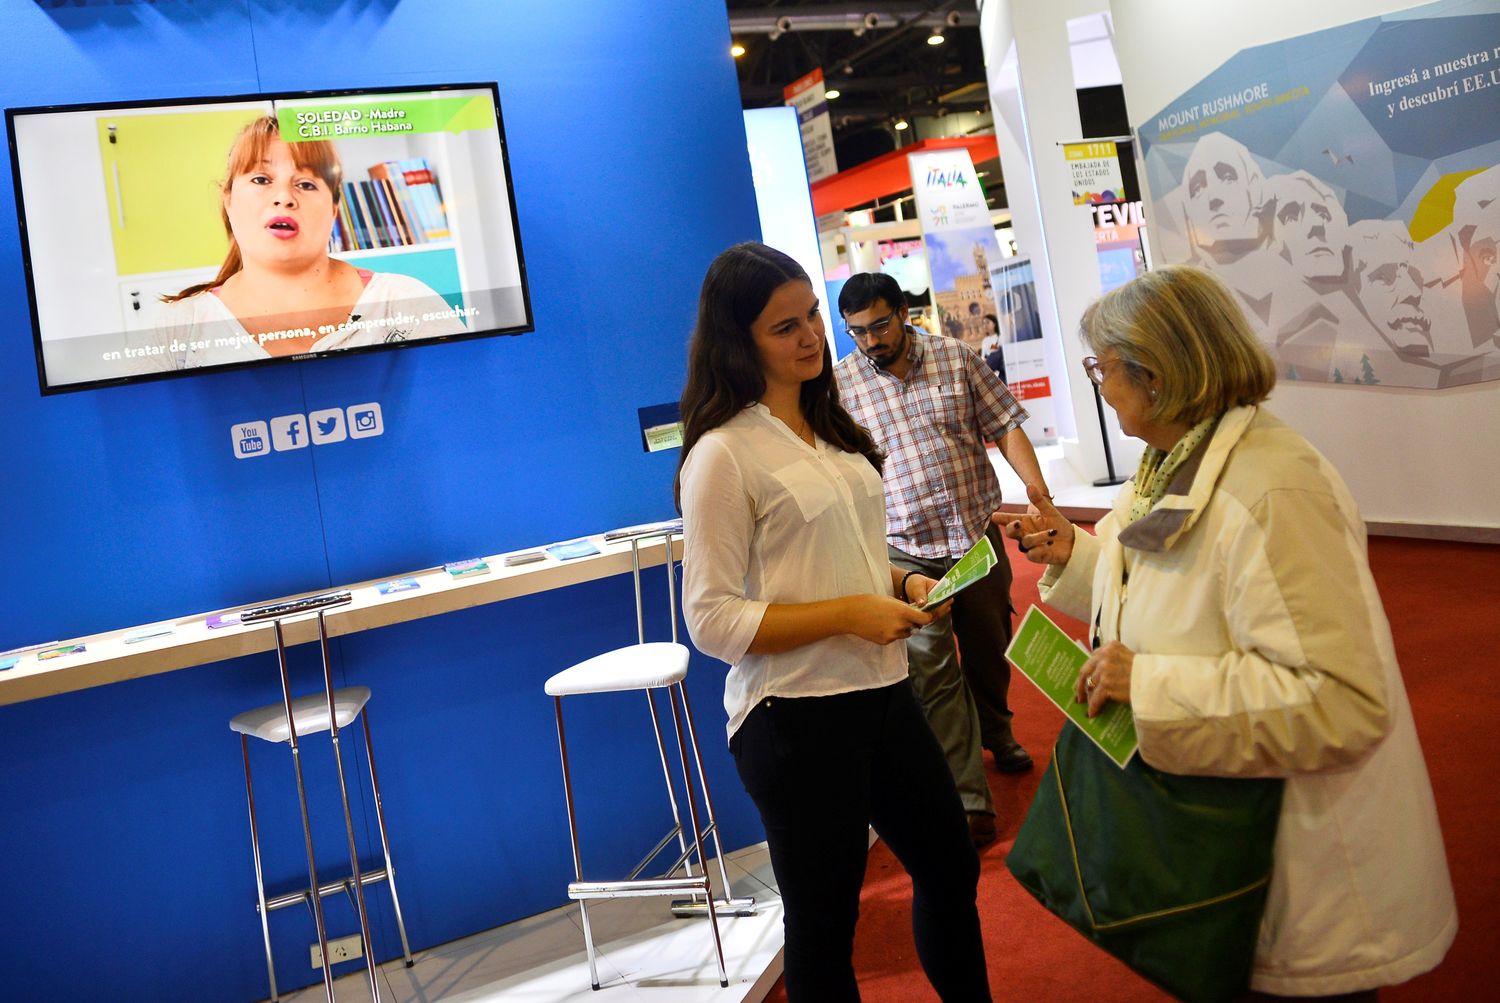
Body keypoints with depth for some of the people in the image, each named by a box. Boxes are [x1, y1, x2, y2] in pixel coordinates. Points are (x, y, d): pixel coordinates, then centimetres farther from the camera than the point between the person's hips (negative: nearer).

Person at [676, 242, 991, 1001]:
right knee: (824, 920, 11)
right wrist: (850, 615, -22)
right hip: (795, 716, -8)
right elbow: (712, 620, -17)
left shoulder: (831, 429, 9)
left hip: (881, 691, 8)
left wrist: (901, 585, 0)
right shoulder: (724, 454, -15)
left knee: (950, 868, 22)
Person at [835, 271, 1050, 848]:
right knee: (933, 668, -7)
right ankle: (969, 798, 0)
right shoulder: (840, 384, -1)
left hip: (978, 535, 3)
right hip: (905, 551, -2)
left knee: (989, 650, 19)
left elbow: (1005, 425, 3)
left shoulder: (955, 360, 3)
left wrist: (1038, 490, -9)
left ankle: (995, 733, 48)